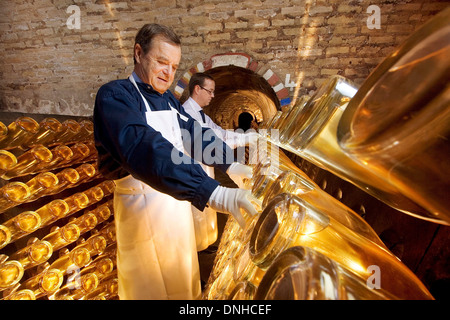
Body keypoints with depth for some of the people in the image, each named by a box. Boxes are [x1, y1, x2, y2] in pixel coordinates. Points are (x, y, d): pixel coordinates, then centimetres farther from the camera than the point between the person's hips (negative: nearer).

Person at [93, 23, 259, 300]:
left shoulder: (168, 99, 8)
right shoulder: (115, 96, -19)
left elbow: (195, 133, 8)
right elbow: (143, 148, -37)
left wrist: (230, 164, -10)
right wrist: (213, 192, -48)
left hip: (178, 195, 8)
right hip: (144, 202, -7)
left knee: (183, 274, 25)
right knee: (155, 286, 10)